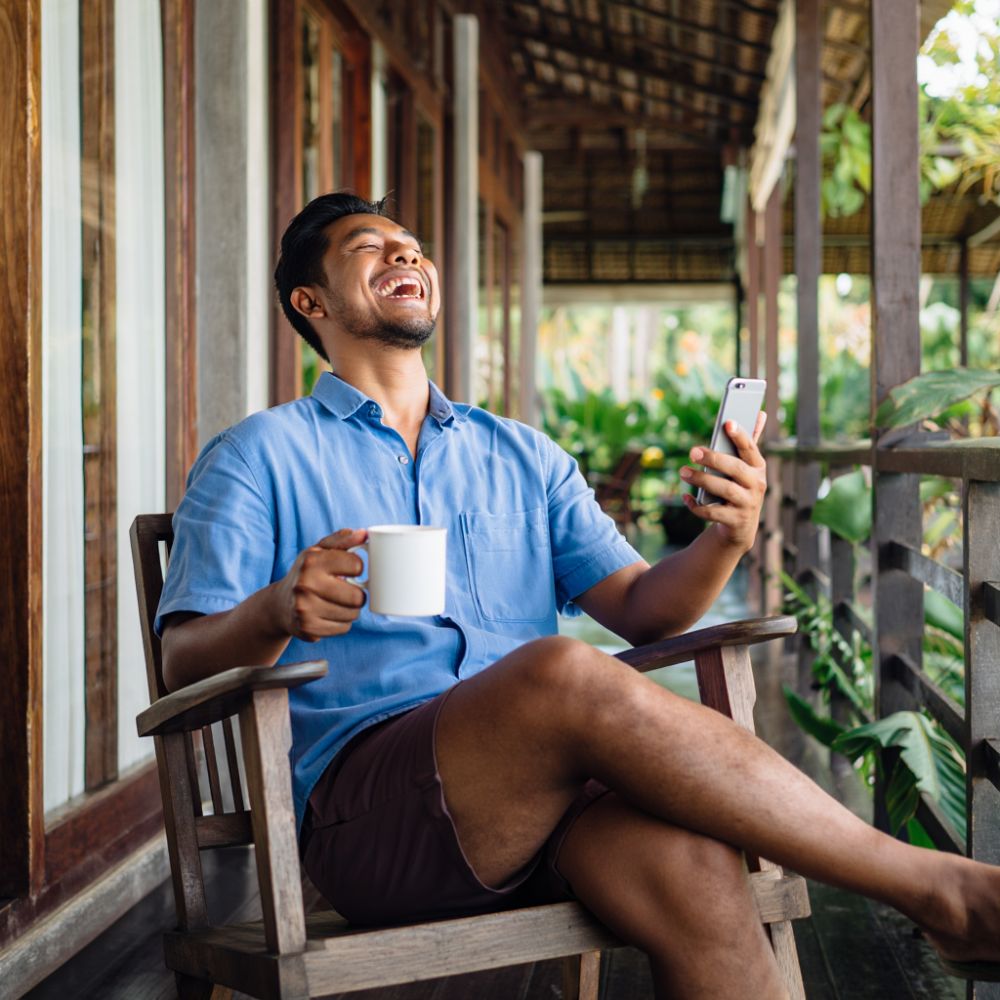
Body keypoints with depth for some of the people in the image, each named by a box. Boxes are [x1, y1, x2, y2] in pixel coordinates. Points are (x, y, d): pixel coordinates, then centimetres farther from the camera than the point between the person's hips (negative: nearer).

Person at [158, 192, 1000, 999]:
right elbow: (184, 664, 4)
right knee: (564, 671, -33)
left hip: (549, 790, 3)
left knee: (687, 863, -32)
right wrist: (277, 611, -19)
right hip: (363, 798, -3)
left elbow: (639, 608, 15)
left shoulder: (521, 455, 24)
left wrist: (726, 538, -7)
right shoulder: (260, 457, 13)